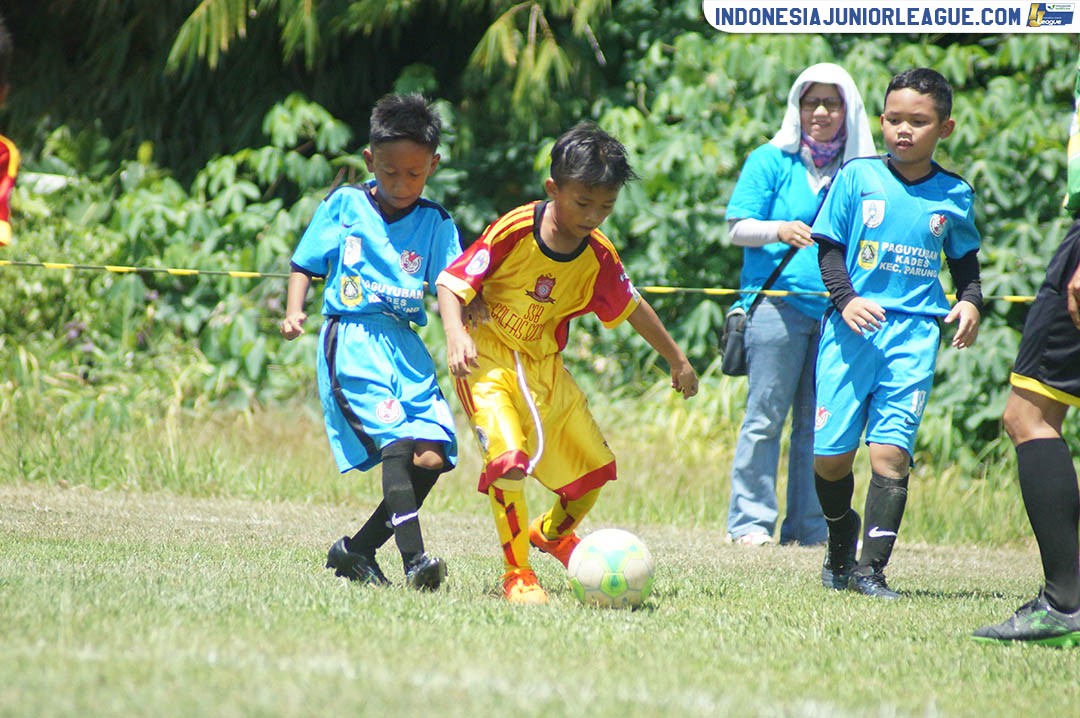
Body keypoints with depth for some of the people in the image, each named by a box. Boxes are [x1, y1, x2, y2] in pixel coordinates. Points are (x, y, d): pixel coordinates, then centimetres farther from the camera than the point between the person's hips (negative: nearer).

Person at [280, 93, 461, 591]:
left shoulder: (435, 223, 11)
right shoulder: (344, 206, 6)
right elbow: (305, 265, 11)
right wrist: (295, 310, -8)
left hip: (406, 344, 4)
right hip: (352, 341, -4)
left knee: (433, 456, -6)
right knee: (396, 442, -22)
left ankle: (356, 550, 10)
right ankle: (414, 559, -31)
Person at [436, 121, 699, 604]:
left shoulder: (599, 256, -6)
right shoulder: (514, 231, -21)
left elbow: (631, 307, 12)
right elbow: (452, 282, -18)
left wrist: (677, 360, 20)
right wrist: (456, 334, -35)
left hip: (544, 366, 6)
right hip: (488, 360, -6)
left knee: (594, 466, 12)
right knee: (507, 455, -29)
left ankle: (552, 533, 45)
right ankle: (516, 574, -17)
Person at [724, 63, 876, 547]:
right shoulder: (771, 161, 3)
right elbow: (738, 229, 0)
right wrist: (779, 230, -19)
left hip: (837, 309, 4)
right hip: (777, 302, -4)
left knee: (819, 424, 4)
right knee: (766, 416, -5)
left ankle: (808, 527, 10)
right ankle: (749, 522, 0)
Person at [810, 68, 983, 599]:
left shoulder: (954, 195, 8)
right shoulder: (857, 178, 4)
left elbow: (965, 261, 20)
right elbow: (828, 247, 3)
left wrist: (969, 303, 1)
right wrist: (845, 298, -13)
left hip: (914, 334, 0)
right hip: (852, 328, 0)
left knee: (890, 451, -12)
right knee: (831, 453, -1)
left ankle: (872, 566, -10)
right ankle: (840, 547, 26)